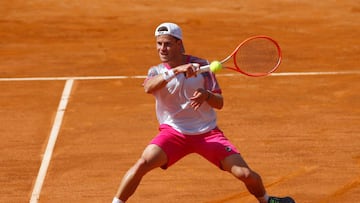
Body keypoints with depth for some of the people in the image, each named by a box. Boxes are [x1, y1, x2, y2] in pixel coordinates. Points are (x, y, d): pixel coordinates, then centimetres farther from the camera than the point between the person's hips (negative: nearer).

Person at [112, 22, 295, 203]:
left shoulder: (201, 65, -2)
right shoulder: (156, 71, -1)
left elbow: (219, 103, -3)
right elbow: (148, 87, -27)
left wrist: (206, 95, -25)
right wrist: (176, 70, -38)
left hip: (208, 132, 0)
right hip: (173, 132, 0)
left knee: (245, 174, -8)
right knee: (143, 163, -27)